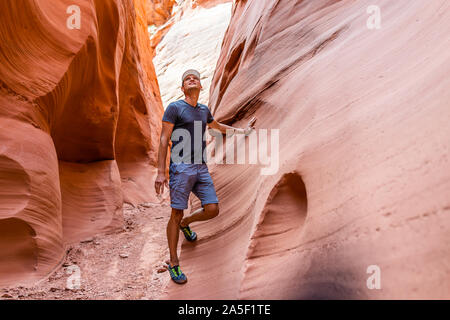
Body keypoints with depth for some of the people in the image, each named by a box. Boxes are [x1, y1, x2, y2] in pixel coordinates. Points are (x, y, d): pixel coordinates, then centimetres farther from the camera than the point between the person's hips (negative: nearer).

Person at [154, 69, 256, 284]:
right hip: (181, 167, -6)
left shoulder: (204, 110, 18)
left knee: (212, 210, -1)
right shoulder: (174, 108, 0)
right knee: (176, 214, -4)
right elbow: (164, 140, -5)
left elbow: (216, 125, 40)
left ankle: (186, 223, 31)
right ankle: (173, 264, 9)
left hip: (201, 168, 6)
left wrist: (242, 130, 44)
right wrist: (160, 172, -11)